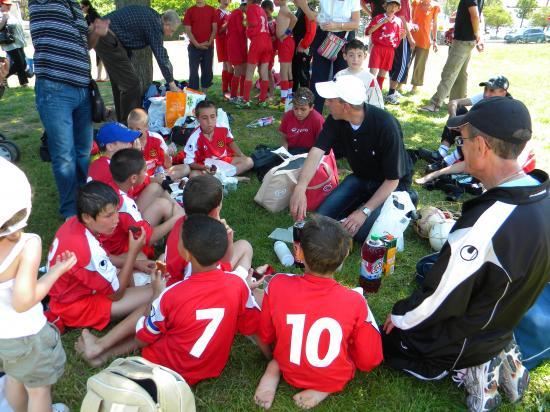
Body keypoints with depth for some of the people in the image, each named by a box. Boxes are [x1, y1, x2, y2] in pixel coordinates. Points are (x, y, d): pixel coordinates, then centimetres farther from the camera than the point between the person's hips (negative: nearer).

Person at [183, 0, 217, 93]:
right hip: (194, 47, -2)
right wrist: (197, 44, -12)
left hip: (209, 46, 2)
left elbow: (214, 28, 4)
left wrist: (209, 42, -10)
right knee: (193, 72, -3)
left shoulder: (211, 10, 6)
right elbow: (188, 30, -1)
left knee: (207, 72, 5)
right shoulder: (190, 11, 3)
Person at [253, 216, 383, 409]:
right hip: (335, 380, -1)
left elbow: (265, 337, -6)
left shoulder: (277, 286, -23)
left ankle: (274, 367, -1)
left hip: (289, 373, 1)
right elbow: (369, 361, -13)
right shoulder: (355, 301, -26)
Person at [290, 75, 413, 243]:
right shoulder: (335, 119, -17)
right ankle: (366, 199, 12)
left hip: (391, 183, -5)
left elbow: (392, 179, -25)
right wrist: (300, 188, -45)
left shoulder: (386, 126, -32)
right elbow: (317, 151, -28)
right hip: (361, 177, 5)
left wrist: (364, 211, -30)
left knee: (361, 232, -23)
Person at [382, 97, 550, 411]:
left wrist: (398, 317, -5)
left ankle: (470, 369, 2)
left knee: (390, 342, 17)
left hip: (466, 339, -7)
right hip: (504, 323, 7)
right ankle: (500, 355, 13)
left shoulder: (482, 226, -39)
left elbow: (440, 300, -26)